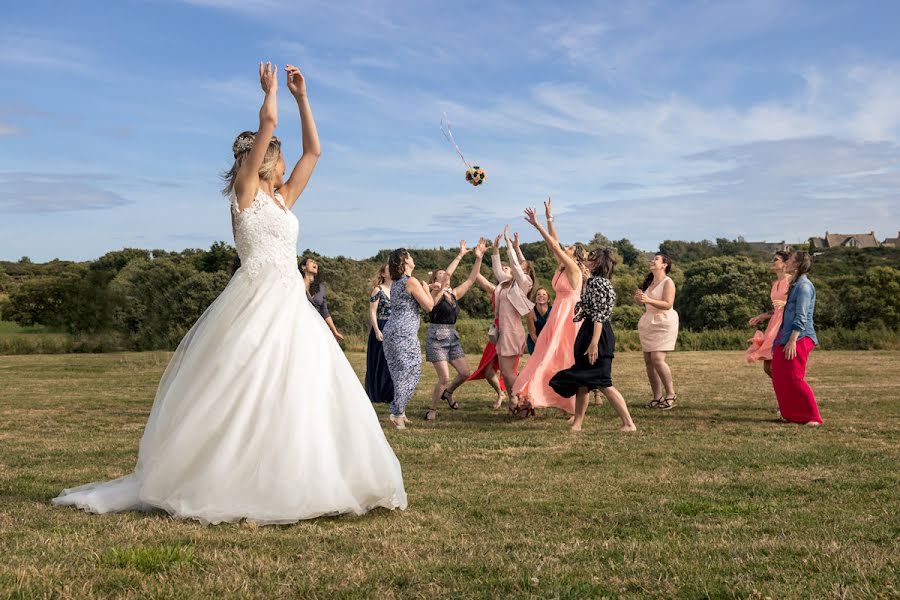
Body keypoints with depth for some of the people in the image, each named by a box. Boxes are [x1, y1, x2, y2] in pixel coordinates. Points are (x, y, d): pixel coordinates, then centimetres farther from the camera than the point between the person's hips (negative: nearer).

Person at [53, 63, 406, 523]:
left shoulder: (282, 200, 21)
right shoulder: (244, 190, 1)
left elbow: (313, 150, 23)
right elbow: (267, 120, -5)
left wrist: (301, 97, 24)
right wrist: (271, 89, 12)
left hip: (292, 305, 8)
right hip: (256, 301, -8)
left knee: (303, 392, 3)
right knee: (246, 394, -8)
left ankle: (291, 483, 9)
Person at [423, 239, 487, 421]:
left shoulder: (455, 294, 10)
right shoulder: (435, 293, -8)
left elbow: (471, 279, 5)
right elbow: (448, 273, -22)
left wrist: (478, 258, -4)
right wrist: (460, 255, -20)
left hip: (452, 338, 7)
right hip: (436, 338, -7)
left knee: (465, 373, 1)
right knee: (444, 378, -12)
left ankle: (448, 393, 30)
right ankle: (432, 409, 6)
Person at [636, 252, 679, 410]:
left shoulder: (668, 282, -7)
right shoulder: (649, 281, 15)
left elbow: (668, 304, -18)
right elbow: (642, 301, 18)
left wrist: (649, 300, -30)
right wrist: (638, 297, -5)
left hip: (663, 323, -8)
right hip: (648, 323, 8)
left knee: (657, 358, -18)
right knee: (648, 360, 1)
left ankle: (671, 394, -6)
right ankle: (657, 397, 6)